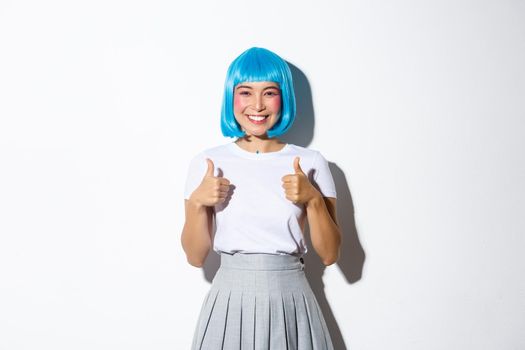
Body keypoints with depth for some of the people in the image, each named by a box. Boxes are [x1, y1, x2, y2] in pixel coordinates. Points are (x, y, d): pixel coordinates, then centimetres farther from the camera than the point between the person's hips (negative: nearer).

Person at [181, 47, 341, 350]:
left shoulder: (311, 163, -2)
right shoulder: (206, 164, -2)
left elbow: (330, 254, -2)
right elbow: (196, 256, 0)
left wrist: (313, 199, -16)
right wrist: (197, 203, -15)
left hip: (291, 303, 1)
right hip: (229, 302, 0)